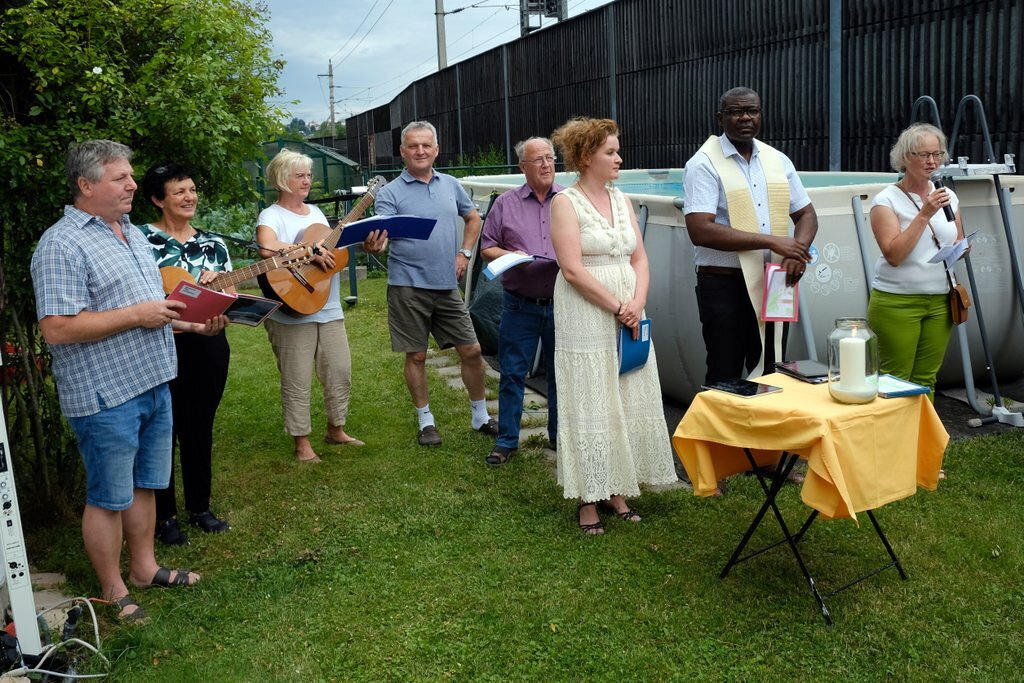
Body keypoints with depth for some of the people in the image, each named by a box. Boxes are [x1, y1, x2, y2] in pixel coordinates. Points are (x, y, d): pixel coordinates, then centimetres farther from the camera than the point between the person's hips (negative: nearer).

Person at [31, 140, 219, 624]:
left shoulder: (132, 233, 14)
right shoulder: (62, 246, -15)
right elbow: (57, 328, -23)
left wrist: (194, 323, 8)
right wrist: (136, 315, -21)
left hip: (154, 385, 8)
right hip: (105, 397, -8)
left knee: (144, 485, 19)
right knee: (109, 498, 6)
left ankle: (144, 566, 35)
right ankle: (113, 590, 21)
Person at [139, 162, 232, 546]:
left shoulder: (214, 245, 10)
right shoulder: (141, 239, -4)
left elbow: (231, 300, 11)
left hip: (209, 346, 4)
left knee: (200, 429, 14)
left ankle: (200, 507, 27)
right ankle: (165, 516, 18)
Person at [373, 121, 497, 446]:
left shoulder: (451, 185, 9)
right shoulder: (390, 193, -4)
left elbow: (473, 219, 21)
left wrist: (464, 253, 8)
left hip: (447, 285, 4)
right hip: (408, 286, -3)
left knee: (471, 351, 6)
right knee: (416, 356, 5)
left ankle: (481, 416, 22)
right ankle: (425, 421, 21)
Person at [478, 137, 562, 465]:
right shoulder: (506, 203, 7)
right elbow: (486, 247, 8)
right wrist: (509, 256, -11)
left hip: (561, 304, 1)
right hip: (520, 305, 0)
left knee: (560, 373, 10)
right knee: (512, 373, 3)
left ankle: (560, 435, 25)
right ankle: (506, 440, 13)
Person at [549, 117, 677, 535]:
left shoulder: (620, 199, 12)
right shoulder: (565, 202, -7)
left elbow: (640, 259, 10)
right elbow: (573, 269, -15)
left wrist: (637, 304, -7)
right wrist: (617, 308, -14)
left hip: (629, 316, 7)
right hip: (586, 317, -6)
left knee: (629, 402, 9)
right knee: (591, 405, -1)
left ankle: (615, 490, 22)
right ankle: (588, 498, 11)